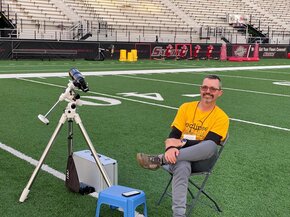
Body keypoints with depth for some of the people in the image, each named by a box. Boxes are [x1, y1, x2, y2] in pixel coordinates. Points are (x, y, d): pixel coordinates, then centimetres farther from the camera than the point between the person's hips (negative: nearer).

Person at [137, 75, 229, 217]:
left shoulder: (221, 117, 1)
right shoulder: (186, 108, 8)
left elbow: (209, 144, -11)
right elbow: (173, 136, 0)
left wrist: (182, 143, -14)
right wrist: (170, 148, -23)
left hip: (202, 160, -1)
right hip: (181, 157, 1)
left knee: (211, 146, -36)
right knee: (181, 167, -37)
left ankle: (159, 160, -30)